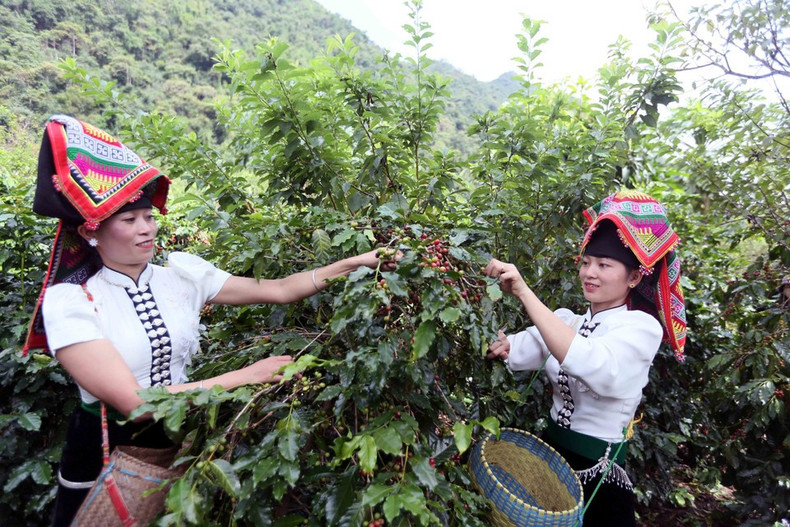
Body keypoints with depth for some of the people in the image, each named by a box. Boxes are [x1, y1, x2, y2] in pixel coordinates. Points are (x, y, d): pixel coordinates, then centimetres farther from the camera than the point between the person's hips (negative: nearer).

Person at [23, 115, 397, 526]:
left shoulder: (181, 273, -8)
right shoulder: (69, 301, -18)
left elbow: (277, 290, -12)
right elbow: (134, 402, -27)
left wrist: (355, 263, -18)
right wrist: (246, 376, -29)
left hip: (181, 441, 4)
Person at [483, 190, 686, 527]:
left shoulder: (641, 327, -17)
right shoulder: (564, 320, 1)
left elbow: (588, 364, -38)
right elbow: (509, 351, -11)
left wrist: (523, 292, -40)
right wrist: (497, 345, -34)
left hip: (597, 470, -5)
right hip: (550, 450, 6)